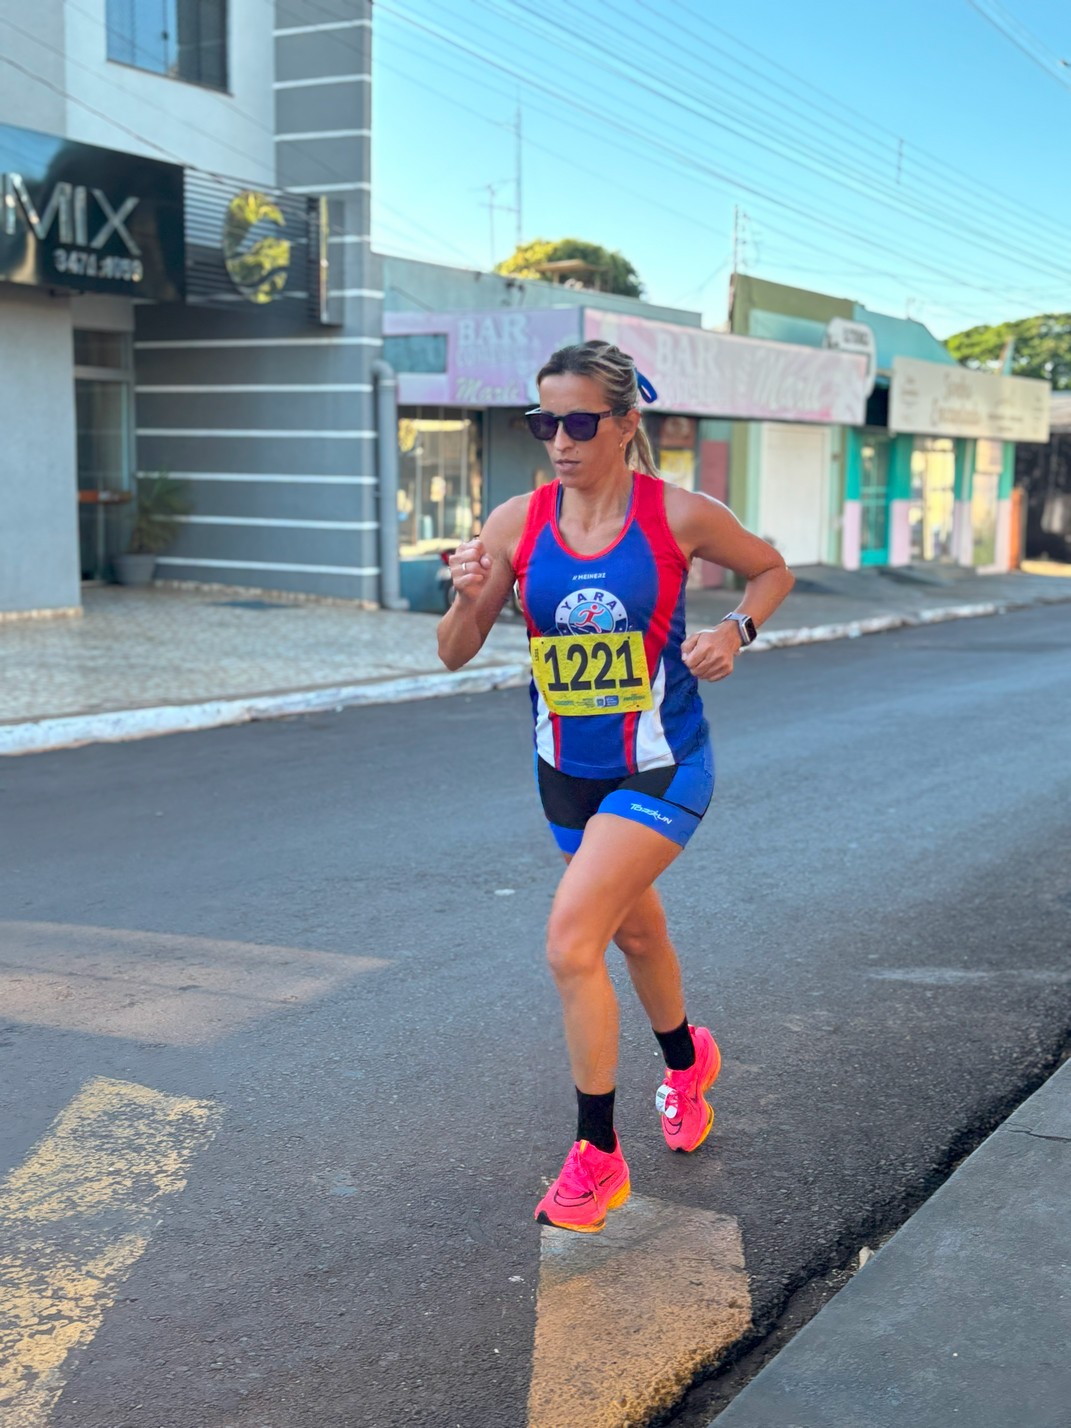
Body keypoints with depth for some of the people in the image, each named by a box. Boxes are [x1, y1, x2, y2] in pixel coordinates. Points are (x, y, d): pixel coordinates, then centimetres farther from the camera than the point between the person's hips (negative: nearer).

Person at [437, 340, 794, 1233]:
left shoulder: (679, 515, -14)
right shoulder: (517, 523, -7)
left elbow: (772, 570, 5)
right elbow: (456, 654, -4)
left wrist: (736, 628, -15)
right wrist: (469, 598, -25)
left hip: (661, 768, -4)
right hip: (568, 770, 5)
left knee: (572, 940, -18)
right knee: (635, 929, 24)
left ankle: (598, 1157, -1)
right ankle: (687, 1060, 54)